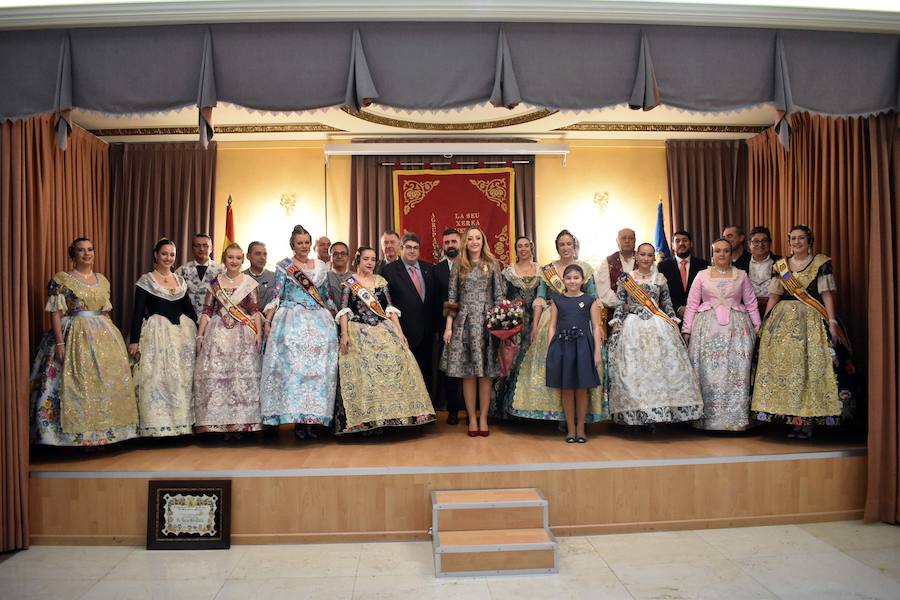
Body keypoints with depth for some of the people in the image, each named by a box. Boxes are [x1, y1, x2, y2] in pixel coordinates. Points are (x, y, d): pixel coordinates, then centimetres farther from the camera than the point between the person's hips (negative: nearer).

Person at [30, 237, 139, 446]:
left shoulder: (102, 280, 13)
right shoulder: (61, 280, -3)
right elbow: (56, 314, -8)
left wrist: (111, 336, 13)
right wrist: (60, 343, -15)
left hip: (104, 336, 6)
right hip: (75, 337, -5)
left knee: (105, 380, 6)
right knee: (76, 383, -6)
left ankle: (103, 432, 17)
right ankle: (78, 435, 2)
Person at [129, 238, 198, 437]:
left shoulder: (180, 280, 11)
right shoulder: (146, 280, -1)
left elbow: (189, 308, 14)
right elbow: (138, 312, -6)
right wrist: (134, 341, -13)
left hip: (183, 333, 4)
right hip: (157, 333, -4)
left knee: (182, 378, 6)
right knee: (156, 378, -5)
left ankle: (181, 421, 16)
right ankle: (157, 425, 3)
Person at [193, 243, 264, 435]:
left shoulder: (249, 282, 7)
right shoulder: (214, 283, 11)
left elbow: (255, 311, 4)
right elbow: (207, 311, 9)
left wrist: (258, 333, -7)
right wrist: (200, 335, 2)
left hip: (243, 335, -1)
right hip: (218, 334, 1)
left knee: (243, 376, -5)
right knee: (213, 374, -6)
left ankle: (238, 423, 1)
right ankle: (216, 421, -1)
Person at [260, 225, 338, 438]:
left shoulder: (321, 266, 14)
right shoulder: (283, 266, 5)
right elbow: (276, 297, 1)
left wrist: (333, 320, 13)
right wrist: (267, 321, -8)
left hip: (319, 322, 3)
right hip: (291, 322, -3)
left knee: (318, 368, -3)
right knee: (292, 366, -10)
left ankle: (312, 418, 2)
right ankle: (296, 419, -6)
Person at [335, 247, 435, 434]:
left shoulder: (381, 281, 14)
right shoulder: (349, 282, 5)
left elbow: (390, 308, 10)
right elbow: (343, 311, -2)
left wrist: (400, 332, 1)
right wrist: (344, 334, -14)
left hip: (384, 331, 3)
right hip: (359, 334, -3)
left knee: (393, 367, -10)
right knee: (363, 373, -10)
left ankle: (388, 416, -3)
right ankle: (365, 419, -3)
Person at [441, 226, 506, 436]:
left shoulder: (493, 264, 7)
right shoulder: (458, 266, 7)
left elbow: (499, 295, 5)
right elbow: (451, 298, 5)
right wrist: (448, 326, -1)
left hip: (487, 322, 0)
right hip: (464, 322, 0)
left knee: (485, 373, 3)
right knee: (468, 373, 2)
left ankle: (483, 418, 12)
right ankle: (472, 418, 11)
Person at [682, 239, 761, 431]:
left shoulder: (741, 275, 11)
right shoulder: (702, 276, 9)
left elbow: (751, 303, 11)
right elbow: (692, 304, 7)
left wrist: (757, 327, 4)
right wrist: (686, 330, 1)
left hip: (736, 329, 0)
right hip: (707, 329, 0)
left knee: (735, 372, -4)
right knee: (708, 371, -3)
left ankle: (735, 419, 3)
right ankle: (708, 418, 4)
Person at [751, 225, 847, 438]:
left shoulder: (821, 262, 3)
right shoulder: (780, 265, 11)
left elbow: (827, 294, -2)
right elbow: (774, 296, 10)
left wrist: (832, 322, -10)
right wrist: (764, 323, 5)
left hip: (811, 321, -3)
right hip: (782, 320, 3)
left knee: (810, 366, -6)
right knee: (783, 366, -1)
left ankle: (806, 420, -2)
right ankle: (794, 418, 6)